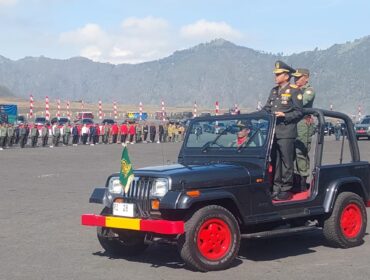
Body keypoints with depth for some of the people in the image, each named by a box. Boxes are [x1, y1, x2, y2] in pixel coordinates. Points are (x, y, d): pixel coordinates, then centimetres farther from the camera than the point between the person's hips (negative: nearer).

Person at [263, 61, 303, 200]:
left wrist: (284, 116, -18)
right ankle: (276, 188, 16)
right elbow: (267, 108, 20)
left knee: (286, 162, -3)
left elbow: (298, 112, -6)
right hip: (273, 132, 7)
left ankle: (286, 190, 3)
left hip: (286, 132, -7)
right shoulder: (274, 91, 18)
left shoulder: (295, 91, -2)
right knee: (275, 161, 10)